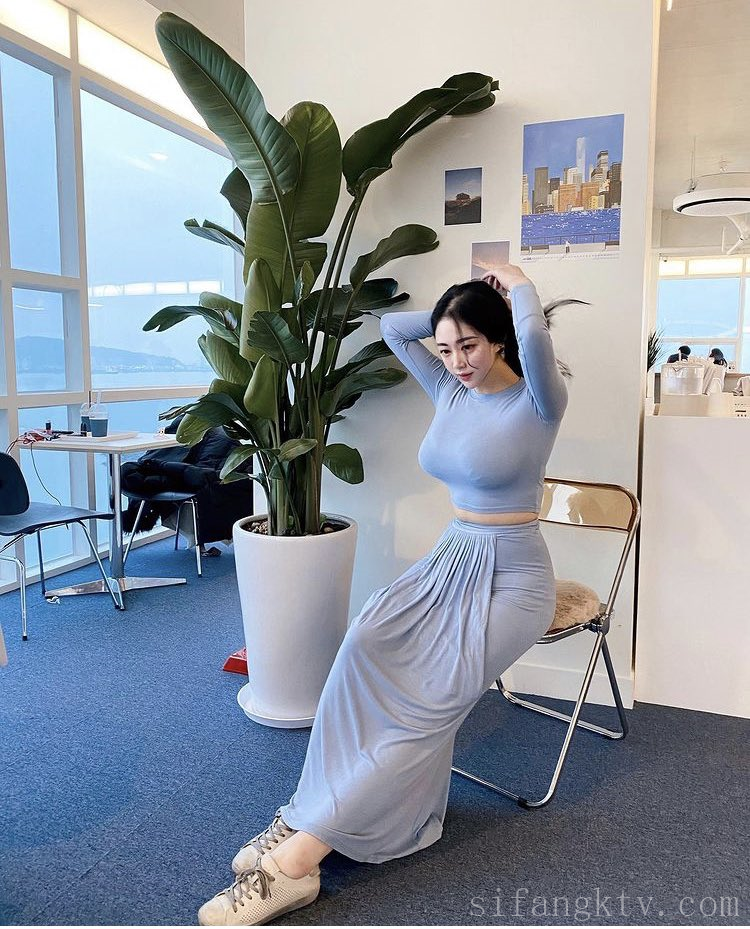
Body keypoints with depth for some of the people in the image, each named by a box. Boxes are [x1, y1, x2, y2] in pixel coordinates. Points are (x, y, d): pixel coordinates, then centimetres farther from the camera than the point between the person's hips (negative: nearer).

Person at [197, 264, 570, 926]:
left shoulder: (538, 401, -11)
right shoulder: (450, 392, 8)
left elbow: (534, 339, -34)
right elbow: (391, 326, 13)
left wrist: (518, 286, -14)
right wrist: (459, 315, 6)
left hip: (512, 579, -6)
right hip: (450, 559, 6)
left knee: (429, 703, -22)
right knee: (366, 643, -24)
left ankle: (298, 855, -22)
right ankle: (311, 812, -18)